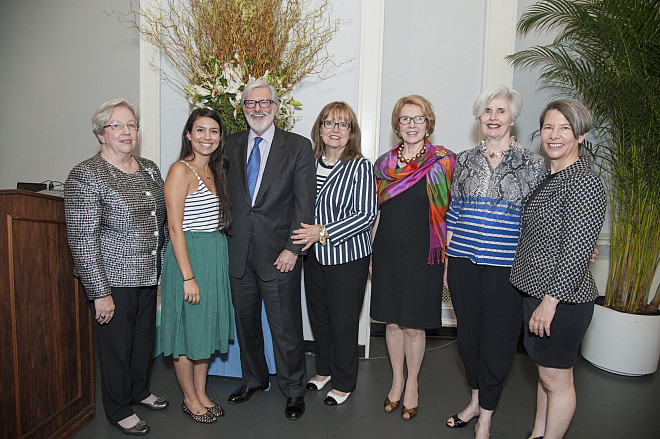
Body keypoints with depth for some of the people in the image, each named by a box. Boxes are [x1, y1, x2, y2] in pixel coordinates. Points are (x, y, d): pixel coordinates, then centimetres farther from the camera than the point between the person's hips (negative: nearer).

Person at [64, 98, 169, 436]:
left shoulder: (149, 169, 8)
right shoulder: (86, 175, -14)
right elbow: (82, 240, -17)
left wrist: (160, 266, 15)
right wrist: (100, 292, -19)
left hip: (147, 275, 7)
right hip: (112, 280, -6)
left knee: (145, 337, 20)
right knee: (117, 345, 9)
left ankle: (140, 391, 44)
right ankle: (119, 411, 31)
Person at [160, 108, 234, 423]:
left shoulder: (214, 171, 12)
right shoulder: (180, 171, -12)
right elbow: (175, 228, -16)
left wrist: (219, 259, 10)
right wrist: (188, 276, -19)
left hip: (216, 255, 8)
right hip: (189, 255, -8)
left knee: (207, 326, 16)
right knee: (187, 329, 6)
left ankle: (202, 393, 32)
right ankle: (190, 399, 25)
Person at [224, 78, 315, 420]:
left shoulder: (298, 147, -3)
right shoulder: (232, 145, 9)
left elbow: (305, 203, -7)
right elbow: (227, 196, 11)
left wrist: (293, 249, -13)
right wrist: (228, 239, 2)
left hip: (278, 254, -4)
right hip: (239, 254, 4)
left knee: (286, 327, 4)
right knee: (245, 322, 17)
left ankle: (294, 390, 26)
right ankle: (253, 380, 39)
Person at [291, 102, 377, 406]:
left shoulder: (360, 167, -10)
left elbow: (366, 215, -15)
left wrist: (323, 232, -20)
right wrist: (305, 234, 2)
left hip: (347, 257, -5)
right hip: (314, 255, 5)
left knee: (343, 323, 7)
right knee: (318, 318, 18)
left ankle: (344, 383, 28)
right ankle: (324, 370, 40)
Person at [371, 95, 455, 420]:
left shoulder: (442, 162, -3)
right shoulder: (385, 163, 8)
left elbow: (450, 214, -4)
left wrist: (448, 259, -7)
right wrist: (371, 254, 11)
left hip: (422, 255, -3)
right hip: (387, 254, 4)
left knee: (414, 326, 6)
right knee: (392, 322, 12)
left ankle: (412, 385, 29)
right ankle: (397, 381, 32)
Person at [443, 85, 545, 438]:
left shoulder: (532, 164, 0)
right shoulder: (464, 161, 8)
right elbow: (453, 214, 10)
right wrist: (447, 263, 9)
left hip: (506, 267, -3)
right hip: (463, 263, 3)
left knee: (497, 342, 7)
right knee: (467, 333, 15)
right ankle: (476, 400, 38)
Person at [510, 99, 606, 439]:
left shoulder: (585, 182, -17)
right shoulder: (545, 178, 11)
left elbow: (576, 251, -21)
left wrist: (550, 300, -20)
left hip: (562, 297, -9)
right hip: (535, 289, 9)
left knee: (556, 378, 7)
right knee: (544, 371, 21)